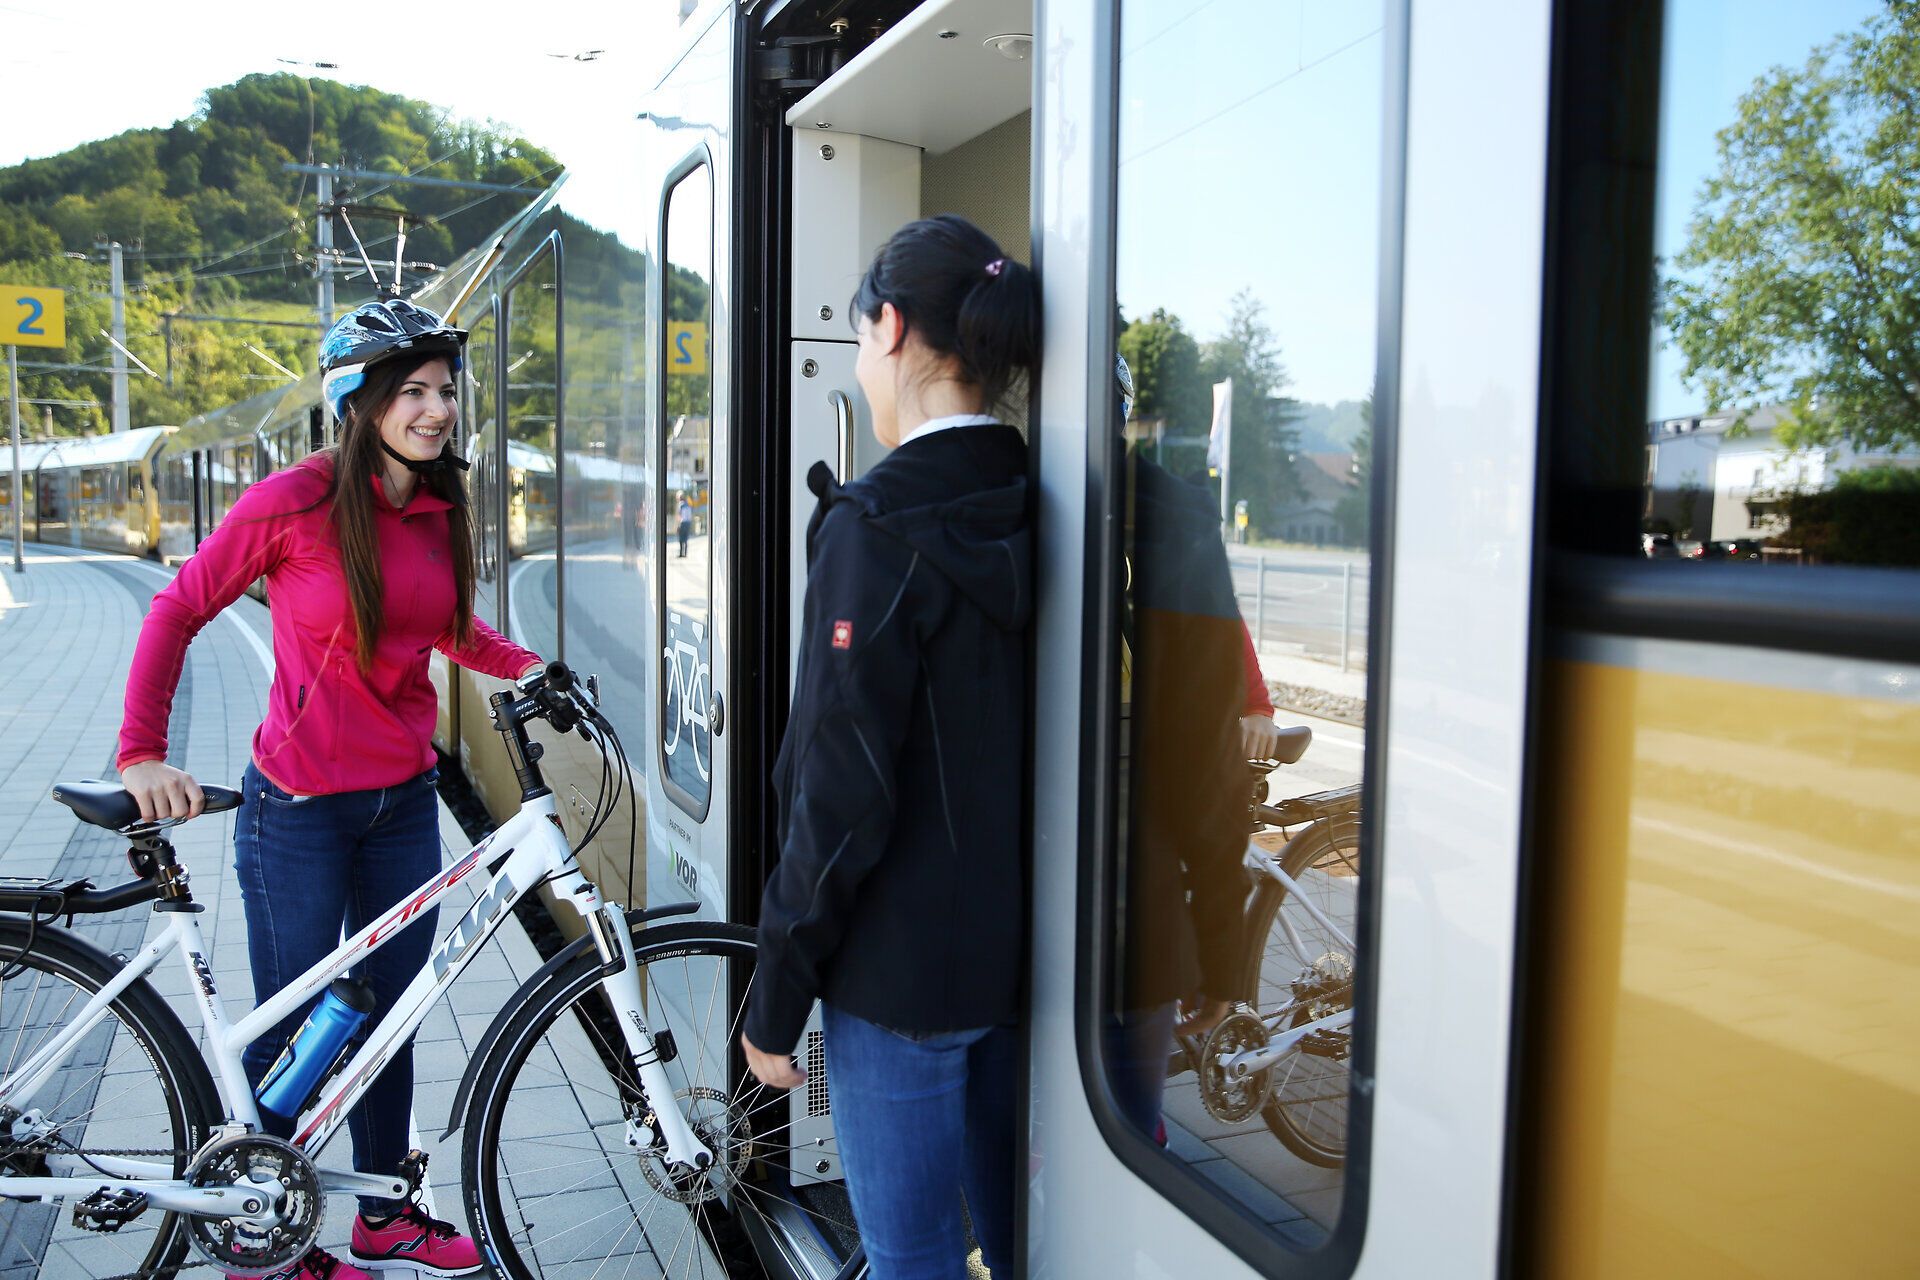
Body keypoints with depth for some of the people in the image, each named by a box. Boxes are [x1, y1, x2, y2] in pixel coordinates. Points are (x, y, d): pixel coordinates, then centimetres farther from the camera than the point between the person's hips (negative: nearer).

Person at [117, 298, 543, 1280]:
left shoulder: (442, 509, 2)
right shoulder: (297, 499, -14)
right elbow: (178, 611, -6)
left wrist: (529, 667, 4)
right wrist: (141, 751, -13)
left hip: (404, 804, 5)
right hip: (298, 811, -5)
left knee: (387, 1014, 17)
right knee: (293, 1030, 8)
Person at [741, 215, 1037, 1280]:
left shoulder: (876, 530, -19)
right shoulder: (1039, 514, 2)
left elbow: (838, 796, -19)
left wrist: (774, 999, -9)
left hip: (902, 966, -7)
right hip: (1021, 953, 7)